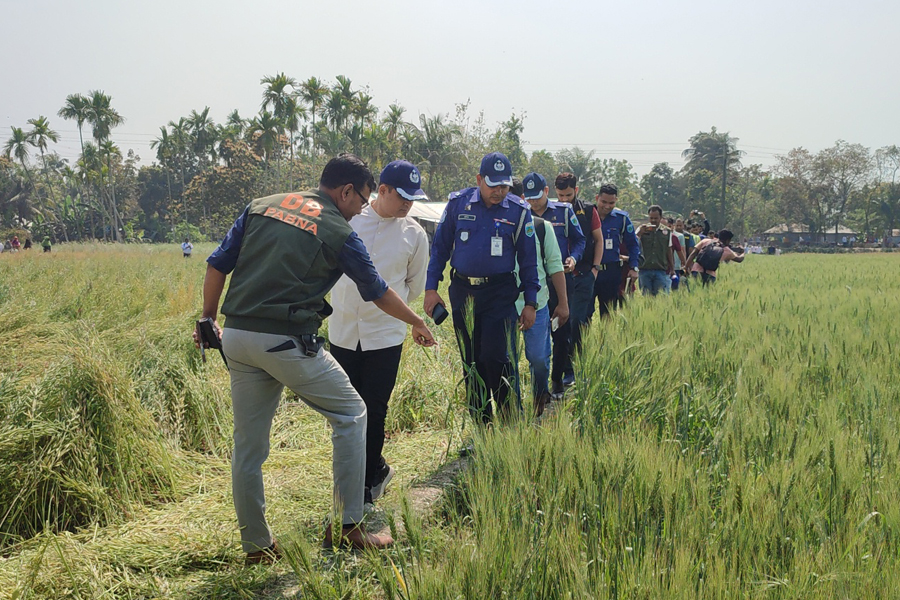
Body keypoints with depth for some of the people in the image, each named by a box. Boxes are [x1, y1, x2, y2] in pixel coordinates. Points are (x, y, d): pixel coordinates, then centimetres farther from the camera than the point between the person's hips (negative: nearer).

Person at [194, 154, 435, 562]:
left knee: (248, 444, 13)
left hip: (236, 338, 6)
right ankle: (346, 526, 11)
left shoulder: (260, 207, 14)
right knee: (350, 415, 11)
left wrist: (209, 320, 21)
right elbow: (377, 292, 12)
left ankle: (255, 545, 22)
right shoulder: (339, 233, 1)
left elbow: (217, 265, 11)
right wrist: (417, 324, 27)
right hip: (287, 342, -6)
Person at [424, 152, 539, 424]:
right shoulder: (458, 203, 1)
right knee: (470, 361, 8)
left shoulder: (519, 211, -2)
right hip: (462, 292, 3)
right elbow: (440, 247, 7)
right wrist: (431, 288, 2)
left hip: (500, 293, -2)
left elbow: (528, 260, 4)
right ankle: (482, 427, 19)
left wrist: (530, 303, 2)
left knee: (497, 357, -14)